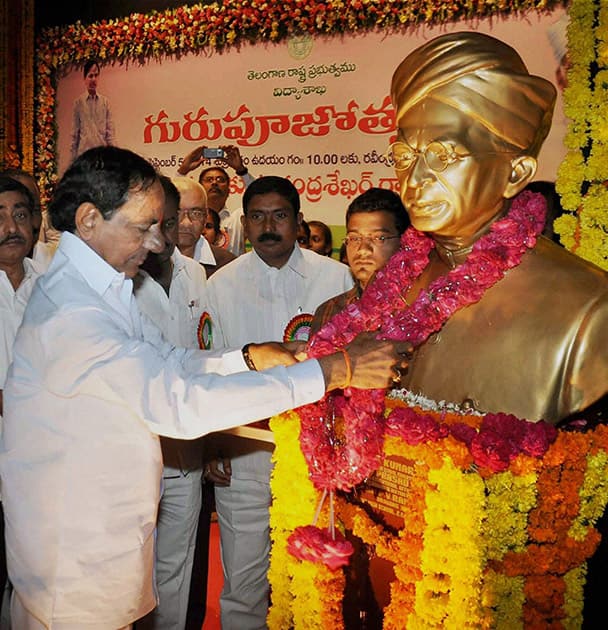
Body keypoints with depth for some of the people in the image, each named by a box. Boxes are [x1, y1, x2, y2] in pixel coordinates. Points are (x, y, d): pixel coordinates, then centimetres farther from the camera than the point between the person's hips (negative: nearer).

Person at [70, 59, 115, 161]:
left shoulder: (105, 101, 9)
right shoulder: (78, 102, 6)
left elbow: (110, 130, 7)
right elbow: (75, 133, 8)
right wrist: (73, 158, 4)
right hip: (84, 151, -1)